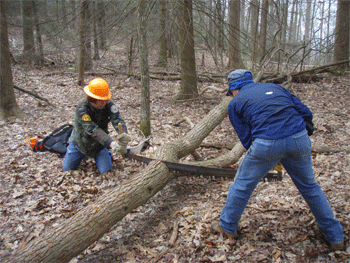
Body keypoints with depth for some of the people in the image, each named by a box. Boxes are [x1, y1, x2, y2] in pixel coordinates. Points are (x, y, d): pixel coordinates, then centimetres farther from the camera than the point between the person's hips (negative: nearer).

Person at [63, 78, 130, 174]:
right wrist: (111, 143, -56)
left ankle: (108, 154, 26)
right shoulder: (82, 108, -33)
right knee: (67, 170, 9)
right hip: (80, 144, -1)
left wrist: (123, 135, -59)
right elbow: (92, 129, -43)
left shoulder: (109, 105, -21)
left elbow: (118, 120, -36)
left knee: (106, 171, -6)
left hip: (99, 144, 2)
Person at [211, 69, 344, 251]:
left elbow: (246, 138, 9)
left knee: (242, 184, 17)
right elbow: (305, 112, 17)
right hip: (299, 139, 4)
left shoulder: (235, 103, 14)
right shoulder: (274, 87, 24)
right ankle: (335, 236, 35)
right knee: (309, 186, 24)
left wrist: (267, 158, 21)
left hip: (267, 144, -4)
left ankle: (228, 227, 34)